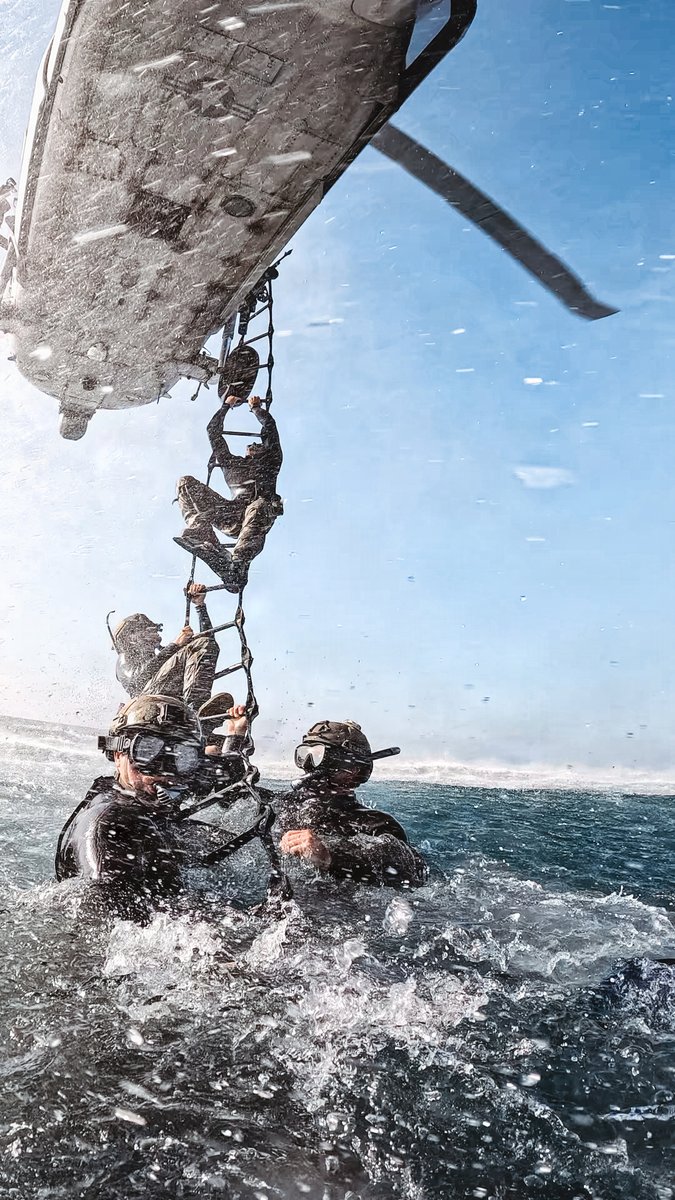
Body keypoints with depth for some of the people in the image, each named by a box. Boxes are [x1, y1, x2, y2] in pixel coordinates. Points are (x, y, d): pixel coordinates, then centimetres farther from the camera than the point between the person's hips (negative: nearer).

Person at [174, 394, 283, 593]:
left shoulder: (270, 461, 34)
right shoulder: (232, 463, 41)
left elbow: (269, 426, 28)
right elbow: (213, 431, 42)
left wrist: (256, 408, 43)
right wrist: (226, 406, 48)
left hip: (261, 506, -3)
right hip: (232, 513, 3)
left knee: (260, 506, -42)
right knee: (186, 482, -11)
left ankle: (237, 566, -61)